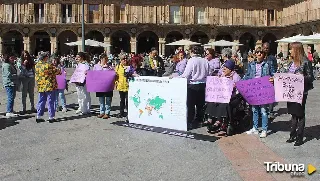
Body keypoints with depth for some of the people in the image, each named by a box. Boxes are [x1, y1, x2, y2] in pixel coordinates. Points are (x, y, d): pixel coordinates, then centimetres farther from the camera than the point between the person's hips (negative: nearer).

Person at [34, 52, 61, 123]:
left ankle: (39, 116, 16)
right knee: (50, 102, 2)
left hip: (41, 87, 6)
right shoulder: (48, 65, -16)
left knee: (41, 101, 14)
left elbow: (37, 76, 13)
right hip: (49, 86, -6)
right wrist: (60, 71, 13)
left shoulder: (37, 65, 4)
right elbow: (56, 71, -7)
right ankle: (51, 117, 6)